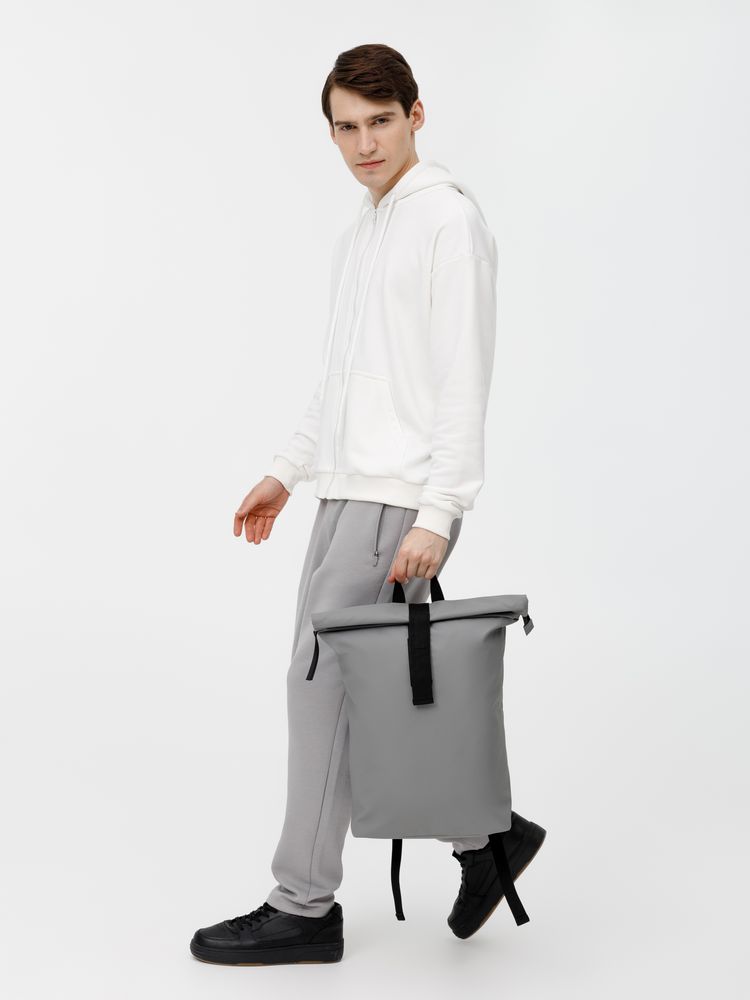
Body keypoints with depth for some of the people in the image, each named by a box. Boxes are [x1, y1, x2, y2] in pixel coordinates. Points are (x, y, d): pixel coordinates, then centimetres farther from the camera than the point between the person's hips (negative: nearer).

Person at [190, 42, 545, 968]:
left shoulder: (450, 221, -10)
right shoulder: (361, 232, 18)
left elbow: (465, 381, -16)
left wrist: (437, 515, -22)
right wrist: (286, 472, 22)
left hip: (403, 503, -9)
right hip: (349, 493, 9)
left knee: (323, 683, -5)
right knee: (345, 681, 11)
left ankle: (303, 908, 8)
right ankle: (488, 833, 22)